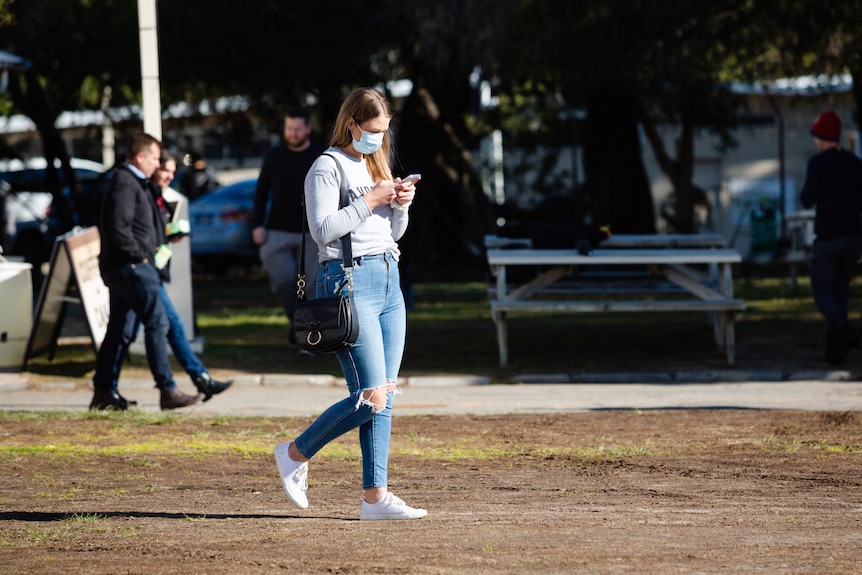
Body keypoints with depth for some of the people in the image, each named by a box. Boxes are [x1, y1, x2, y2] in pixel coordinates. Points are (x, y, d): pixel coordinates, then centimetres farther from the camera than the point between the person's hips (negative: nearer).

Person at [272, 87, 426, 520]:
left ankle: (376, 497, 3)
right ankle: (296, 454, 5)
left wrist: (400, 206, 4)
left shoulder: (376, 165, 19)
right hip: (348, 281, -8)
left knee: (385, 396, 2)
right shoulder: (327, 168, -5)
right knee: (371, 397, -14)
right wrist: (369, 201, -15)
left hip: (388, 281, 8)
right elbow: (323, 229, -15)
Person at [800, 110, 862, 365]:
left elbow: (808, 200, -12)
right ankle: (835, 345, 15)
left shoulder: (818, 162, -9)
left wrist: (806, 190, 9)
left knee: (822, 290, 3)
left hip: (827, 237, -4)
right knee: (841, 288, 19)